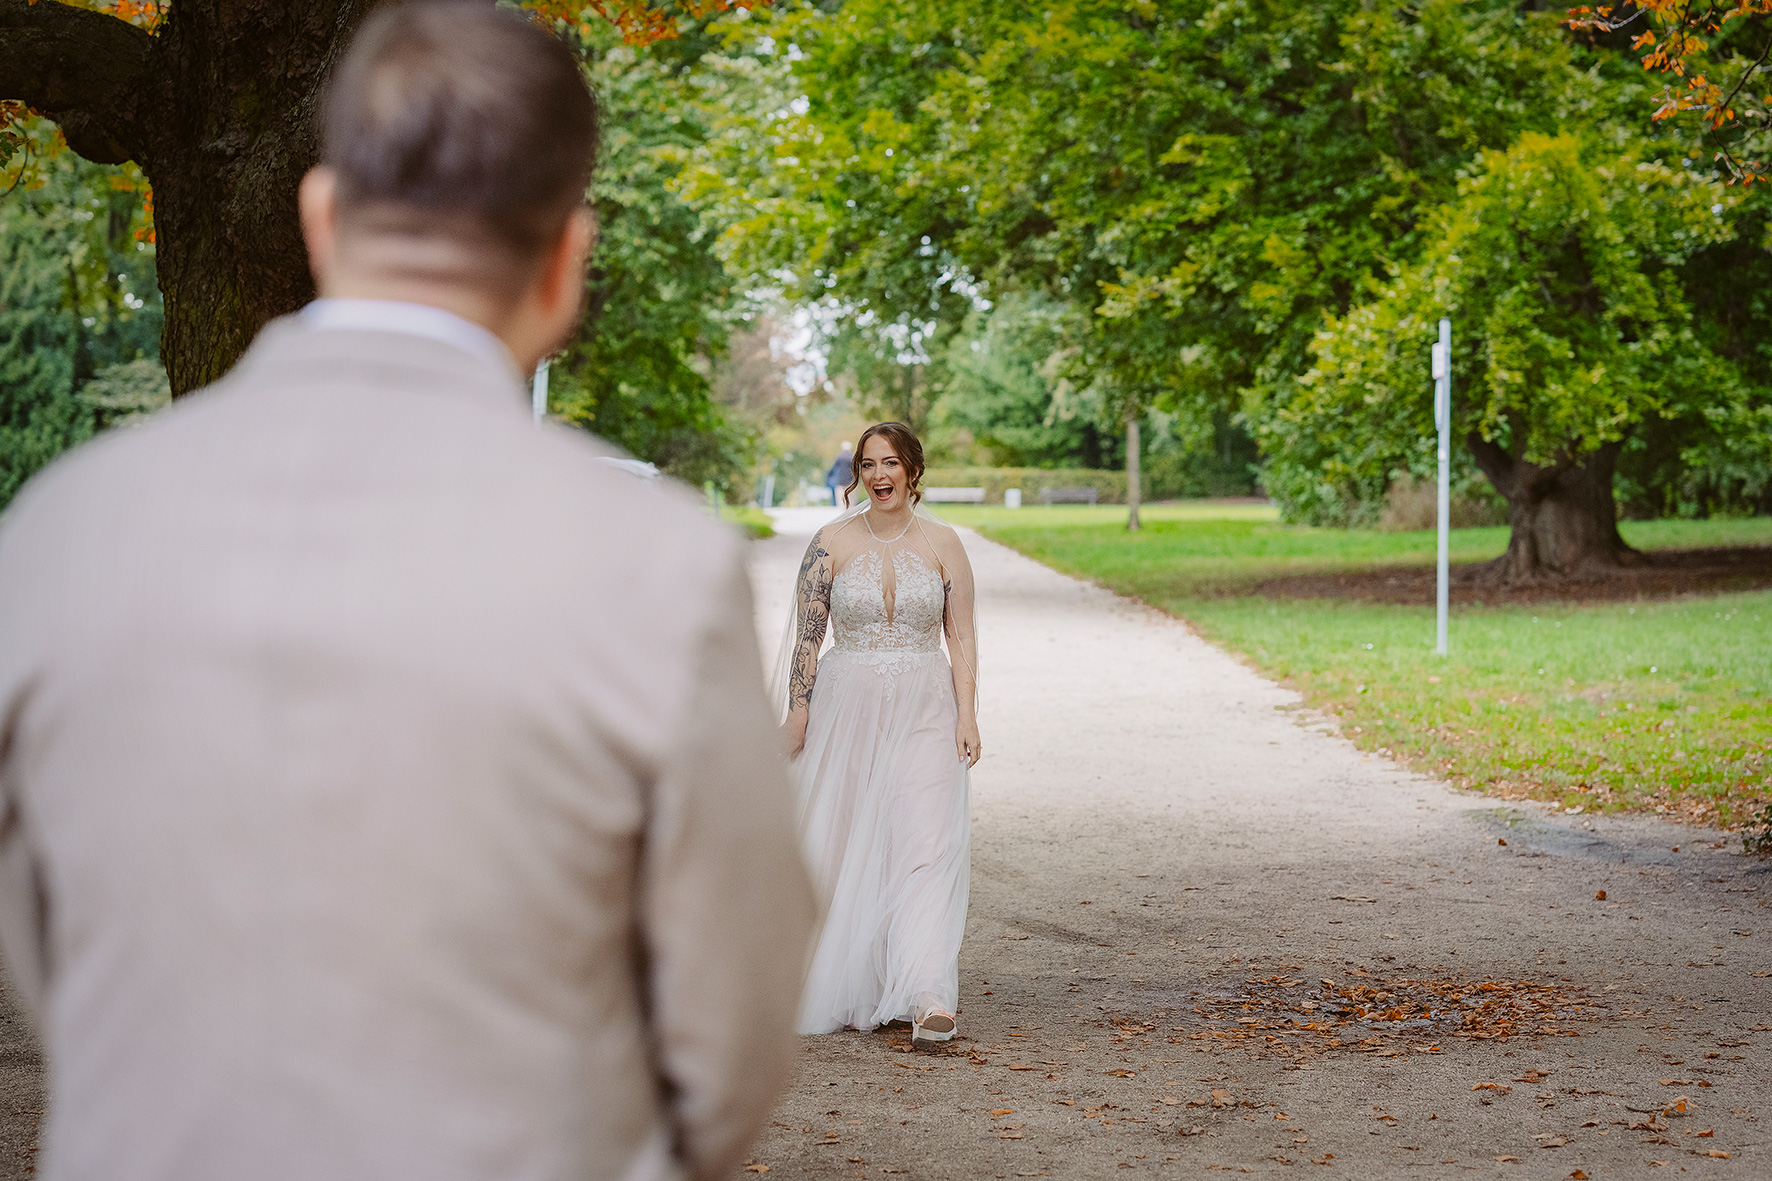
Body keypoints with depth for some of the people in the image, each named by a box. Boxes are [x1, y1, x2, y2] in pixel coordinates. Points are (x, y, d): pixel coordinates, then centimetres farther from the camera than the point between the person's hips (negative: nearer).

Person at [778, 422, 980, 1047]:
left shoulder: (942, 544, 4)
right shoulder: (832, 543, 3)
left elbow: (961, 636, 5)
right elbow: (808, 636, 3)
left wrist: (967, 715, -3)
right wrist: (796, 718, -2)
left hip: (924, 711, 0)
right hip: (846, 707, 1)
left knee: (928, 842, -13)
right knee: (841, 847, 1)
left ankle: (927, 999, -20)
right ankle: (850, 989, 16)